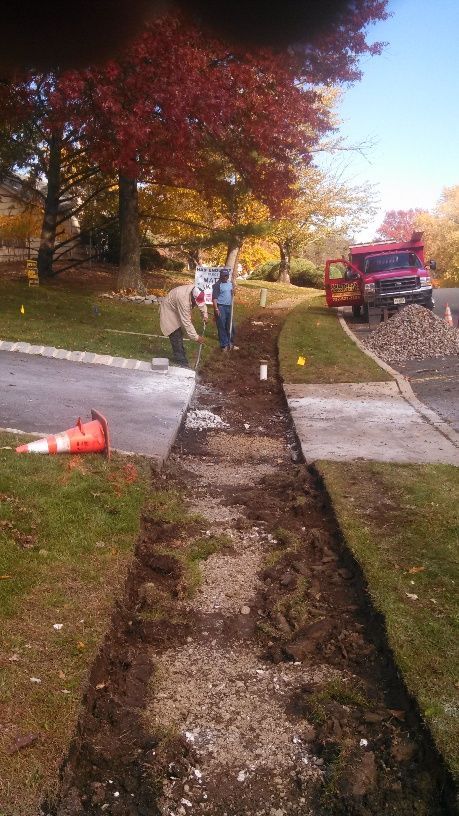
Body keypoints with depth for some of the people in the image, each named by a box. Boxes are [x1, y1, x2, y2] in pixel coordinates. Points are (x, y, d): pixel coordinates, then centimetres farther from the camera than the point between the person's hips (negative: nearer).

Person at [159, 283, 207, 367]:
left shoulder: (195, 291, -19)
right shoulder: (183, 299, -41)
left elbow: (202, 304, 4)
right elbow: (186, 322, -37)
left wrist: (205, 315, -11)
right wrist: (196, 337, -33)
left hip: (176, 311, 8)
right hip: (168, 311, -8)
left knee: (179, 336, 14)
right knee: (176, 337, -12)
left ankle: (182, 359, 24)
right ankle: (181, 363, -8)